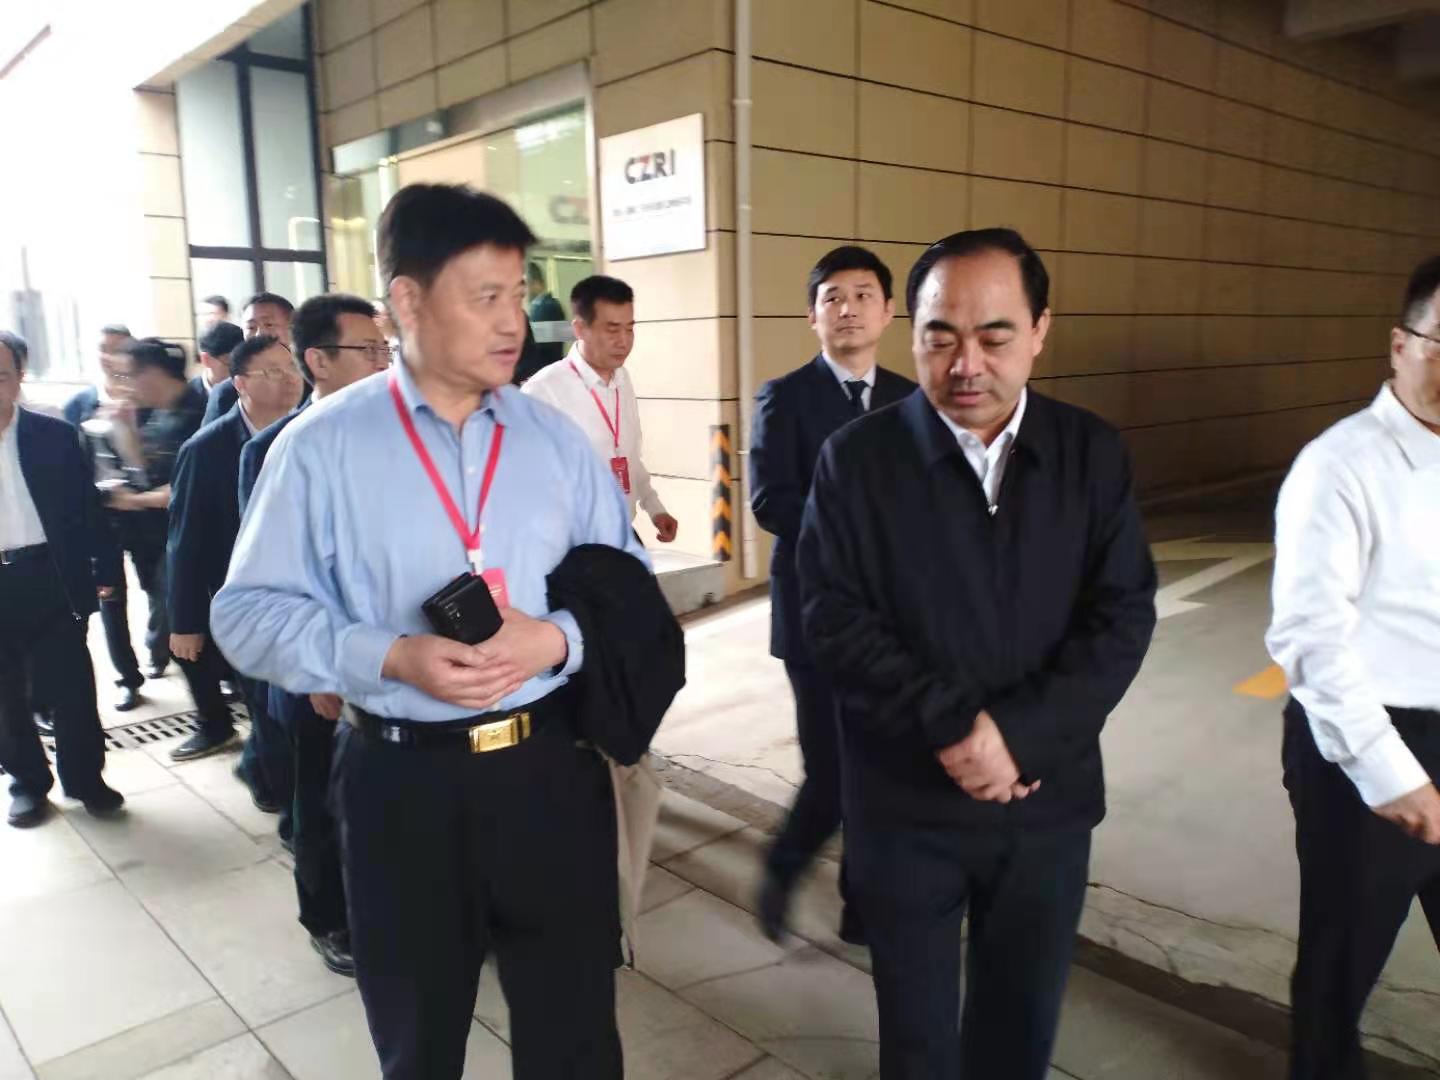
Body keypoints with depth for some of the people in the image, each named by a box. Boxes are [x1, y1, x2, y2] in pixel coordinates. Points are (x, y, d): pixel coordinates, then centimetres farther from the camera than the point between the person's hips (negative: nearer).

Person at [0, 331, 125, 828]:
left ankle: (85, 778, 23)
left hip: (48, 579, -1)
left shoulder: (55, 435, 0)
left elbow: (86, 506, 3)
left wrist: (105, 566, 0)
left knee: (72, 688, 7)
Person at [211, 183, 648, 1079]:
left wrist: (557, 639, -17)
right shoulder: (321, 446, -6)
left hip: (552, 767, 2)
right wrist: (391, 657, -20)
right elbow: (250, 610, -5)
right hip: (401, 779, -1)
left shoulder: (555, 437, 1)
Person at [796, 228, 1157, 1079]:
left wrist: (1017, 734, -17)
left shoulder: (1095, 454, -2)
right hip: (905, 802, -1)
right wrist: (952, 724, -20)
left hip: (1046, 798, 2)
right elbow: (835, 617, -11)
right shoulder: (857, 458, -6)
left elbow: (1123, 616, -6)